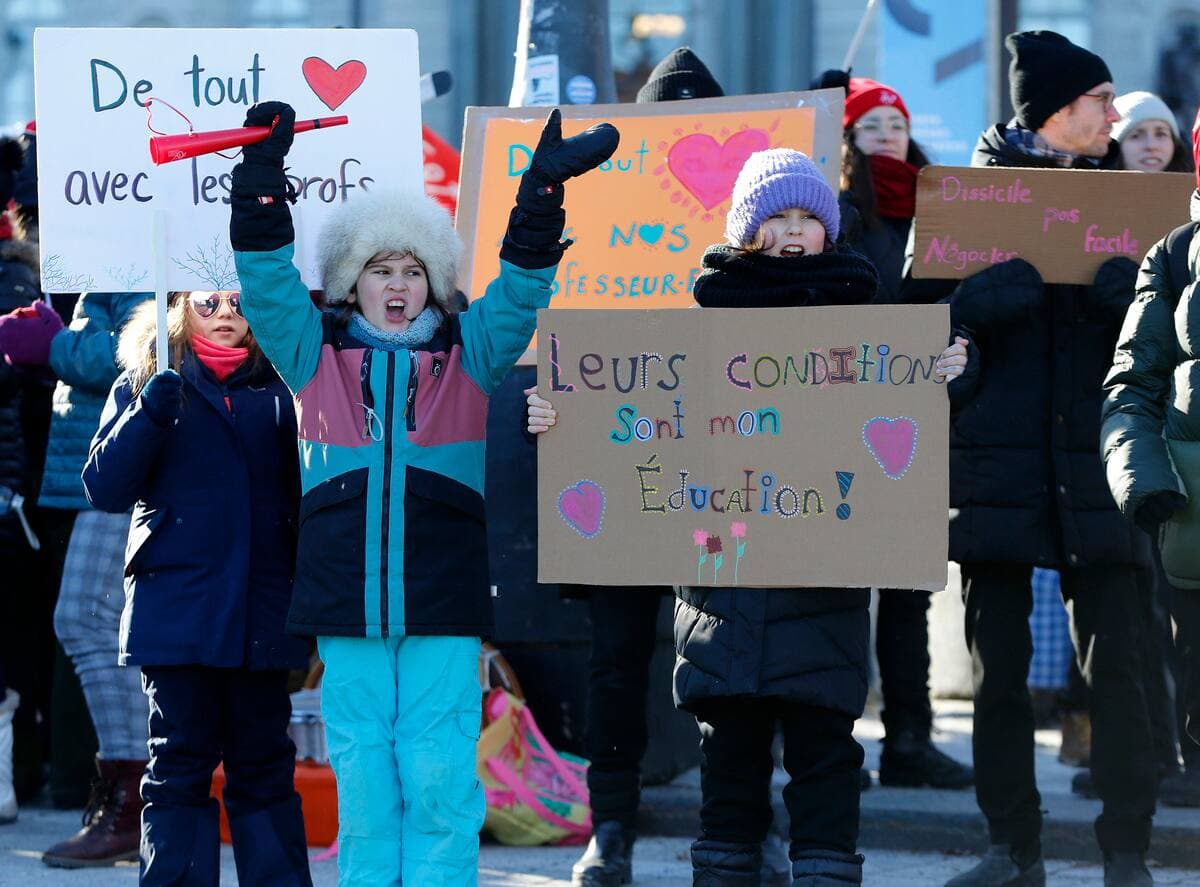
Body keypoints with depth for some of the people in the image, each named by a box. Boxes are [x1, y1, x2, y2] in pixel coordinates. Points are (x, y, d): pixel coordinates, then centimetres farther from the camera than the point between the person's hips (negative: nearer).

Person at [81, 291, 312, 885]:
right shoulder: (145, 384, 8)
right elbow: (104, 488, -2)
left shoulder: (278, 387, 12)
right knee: (181, 763, -1)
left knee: (264, 764, 5)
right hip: (178, 608, -2)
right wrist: (150, 415, -14)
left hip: (262, 608, 2)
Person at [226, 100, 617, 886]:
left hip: (444, 609, -1)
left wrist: (544, 189, -12)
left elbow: (521, 291, 0)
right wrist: (263, 180, -10)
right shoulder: (315, 354, 10)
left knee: (440, 786, -2)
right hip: (346, 605, 1)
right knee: (363, 787, 5)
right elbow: (268, 283, 1)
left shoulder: (468, 354, 9)